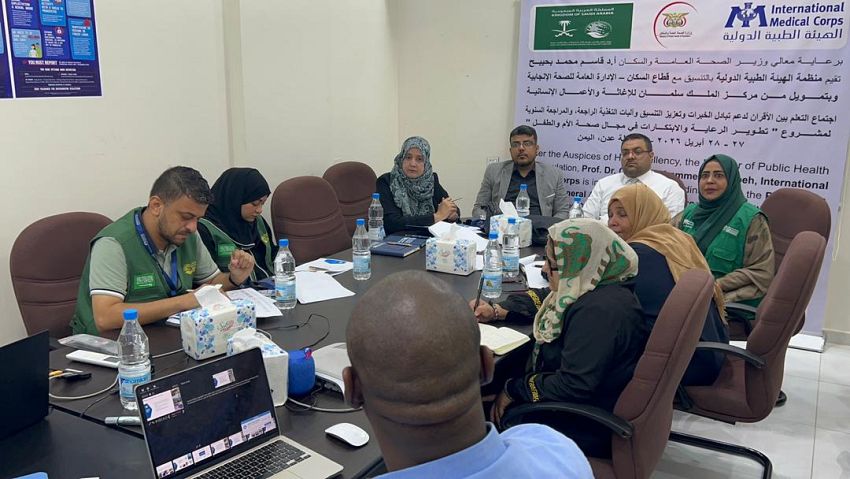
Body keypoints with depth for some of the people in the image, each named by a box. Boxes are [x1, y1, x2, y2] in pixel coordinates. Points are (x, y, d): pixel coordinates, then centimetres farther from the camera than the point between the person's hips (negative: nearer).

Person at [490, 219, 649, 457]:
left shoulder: (599, 311, -31)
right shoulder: (594, 289, 0)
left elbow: (574, 386, -32)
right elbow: (547, 304, 17)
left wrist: (513, 390, -20)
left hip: (589, 430, -9)